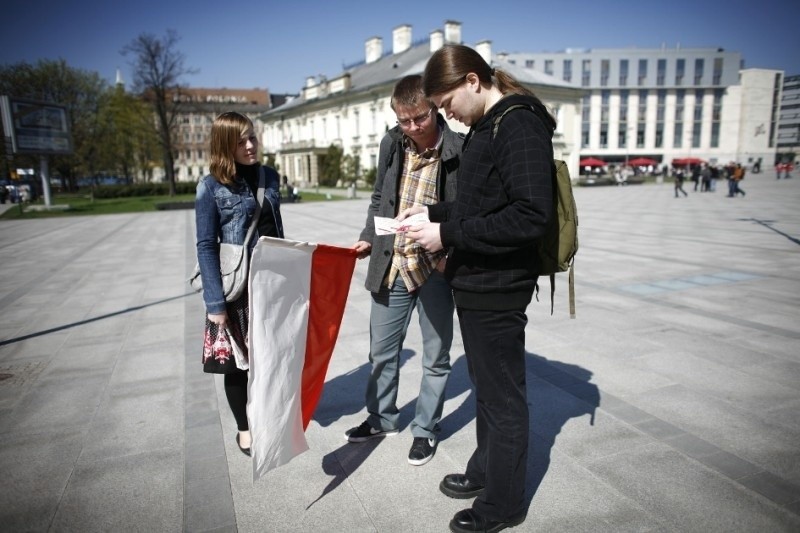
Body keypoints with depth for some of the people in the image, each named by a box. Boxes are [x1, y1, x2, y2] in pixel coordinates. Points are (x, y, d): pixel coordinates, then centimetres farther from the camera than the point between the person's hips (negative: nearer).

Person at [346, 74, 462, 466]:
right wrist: (367, 238, 2)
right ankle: (381, 418, 41)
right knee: (382, 350, 18)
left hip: (436, 269, -4)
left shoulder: (459, 151, -13)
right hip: (391, 266, 4)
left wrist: (451, 252, -21)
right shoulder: (391, 143, 1)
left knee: (435, 357, 12)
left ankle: (425, 429, 33)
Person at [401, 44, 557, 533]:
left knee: (503, 397, 6)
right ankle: (485, 470, 41)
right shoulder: (485, 127, 14)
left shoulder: (519, 126, -16)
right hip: (474, 283, 10)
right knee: (486, 385, 22)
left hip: (498, 288, -10)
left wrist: (449, 235, -22)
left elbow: (532, 215, -25)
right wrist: (433, 212, 6)